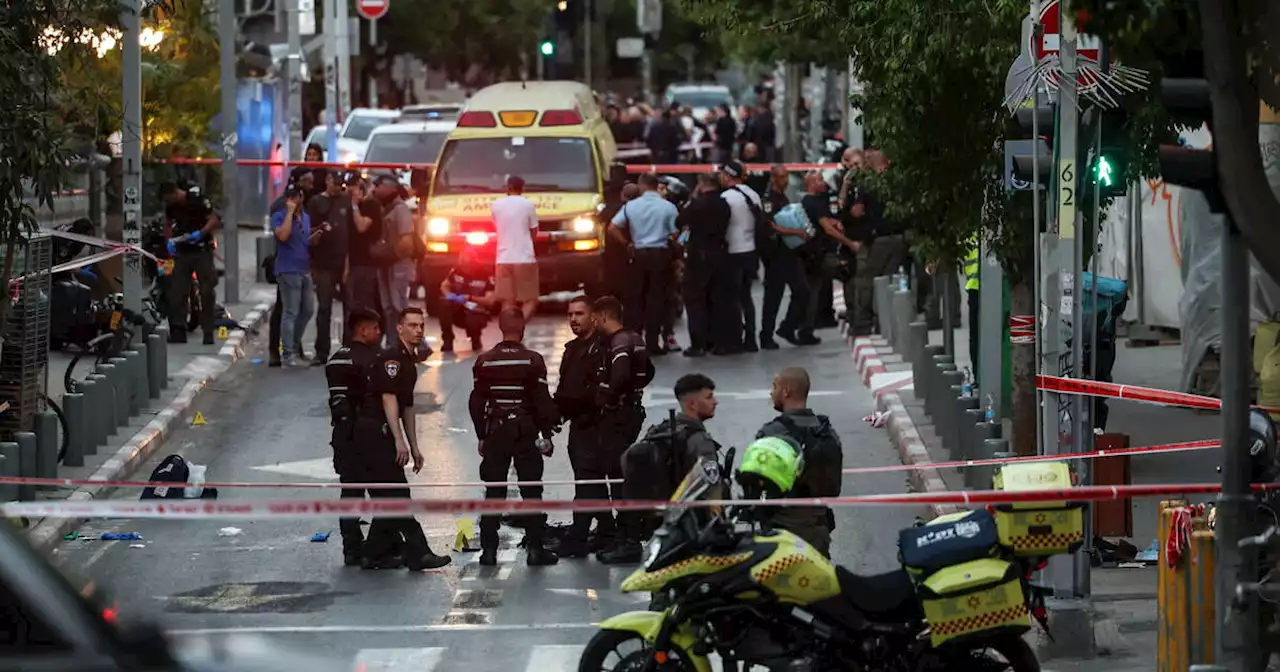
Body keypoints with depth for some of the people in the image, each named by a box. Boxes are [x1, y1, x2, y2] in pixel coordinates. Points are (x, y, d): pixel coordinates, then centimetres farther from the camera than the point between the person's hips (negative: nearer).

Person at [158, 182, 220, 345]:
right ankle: (178, 332, 0)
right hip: (182, 251, 5)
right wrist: (169, 241, 0)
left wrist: (200, 233, -25)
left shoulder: (197, 199, -13)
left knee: (207, 292, -2)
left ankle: (208, 333, 3)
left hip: (201, 250, -5)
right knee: (176, 292, -3)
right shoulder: (170, 206, 4)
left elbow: (213, 220, -12)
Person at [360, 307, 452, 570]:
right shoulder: (391, 357, -11)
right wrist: (399, 440, -23)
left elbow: (407, 408, 24)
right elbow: (388, 398, -18)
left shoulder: (409, 361, 20)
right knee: (396, 494, -11)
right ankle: (417, 553, -14)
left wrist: (414, 448, 22)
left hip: (384, 434, 10)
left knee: (388, 497, 10)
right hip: (376, 429, -10)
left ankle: (376, 554, 13)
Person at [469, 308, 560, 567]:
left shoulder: (484, 361, 0)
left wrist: (481, 436, 13)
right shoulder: (532, 360, -9)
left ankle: (489, 549, 6)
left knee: (494, 492, 8)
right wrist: (547, 434, 0)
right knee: (531, 491, 3)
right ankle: (535, 549, 1)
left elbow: (477, 402, 4)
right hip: (526, 432, -2)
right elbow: (542, 400, -9)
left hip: (495, 432, 3)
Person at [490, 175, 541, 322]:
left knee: (508, 302, 6)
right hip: (525, 259, -2)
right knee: (530, 300, 3)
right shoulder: (528, 204, -3)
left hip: (504, 259, 2)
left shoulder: (496, 205, 4)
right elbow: (534, 232, 6)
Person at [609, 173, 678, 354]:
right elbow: (675, 234, -7)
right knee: (656, 298, 2)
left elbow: (613, 228, -4)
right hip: (660, 254, -1)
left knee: (635, 298, 10)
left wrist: (627, 244, 8)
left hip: (639, 254, 1)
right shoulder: (668, 207, -5)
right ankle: (652, 342, 1)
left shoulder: (631, 206, 0)